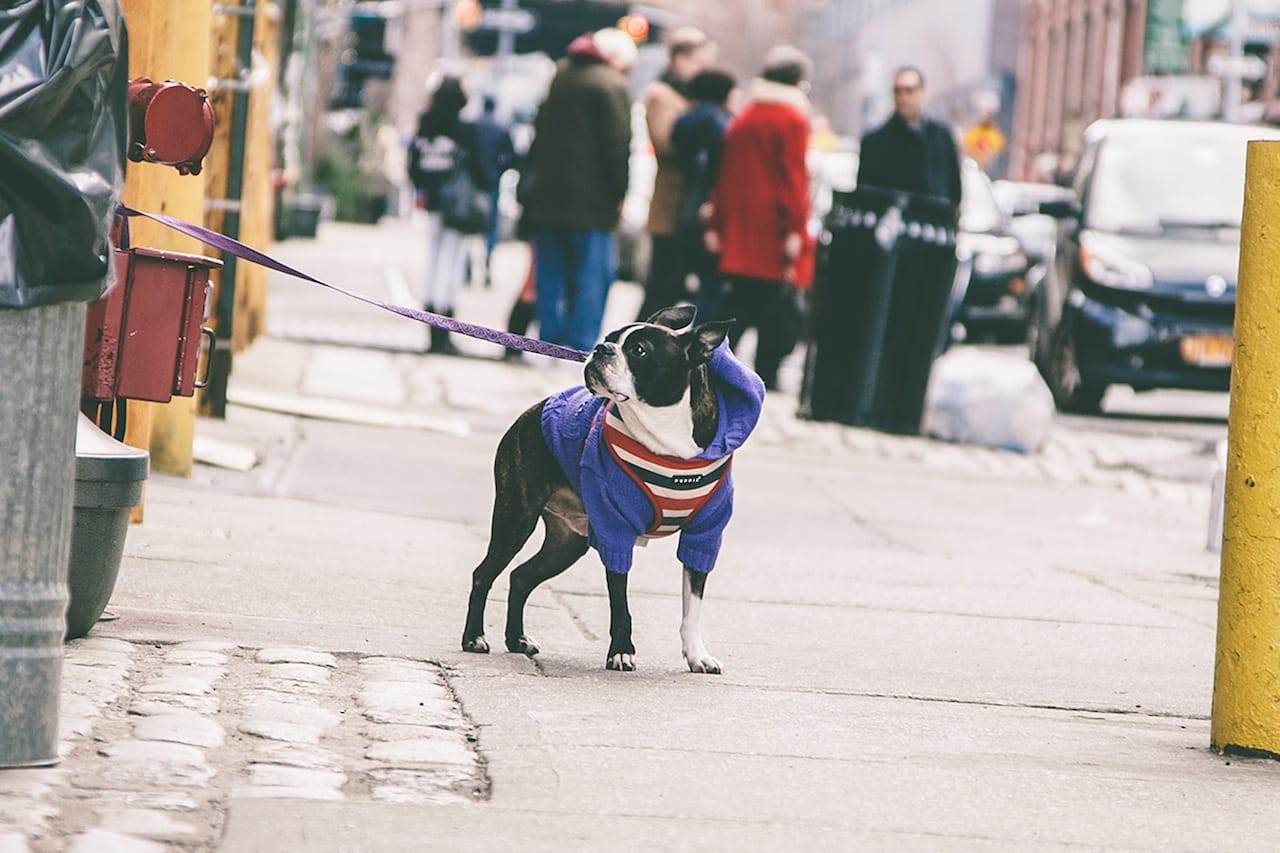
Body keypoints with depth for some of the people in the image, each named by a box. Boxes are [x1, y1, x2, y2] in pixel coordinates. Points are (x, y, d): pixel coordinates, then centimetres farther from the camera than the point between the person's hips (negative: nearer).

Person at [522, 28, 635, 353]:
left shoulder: (561, 78, 14)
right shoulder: (612, 86, -9)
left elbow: (540, 134, 17)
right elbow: (618, 144, -14)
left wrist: (535, 182, 19)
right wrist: (619, 192, -8)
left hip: (548, 195, 7)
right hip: (590, 200, -7)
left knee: (551, 274, 10)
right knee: (593, 274, -3)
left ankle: (550, 340, 9)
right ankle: (581, 344, -9)